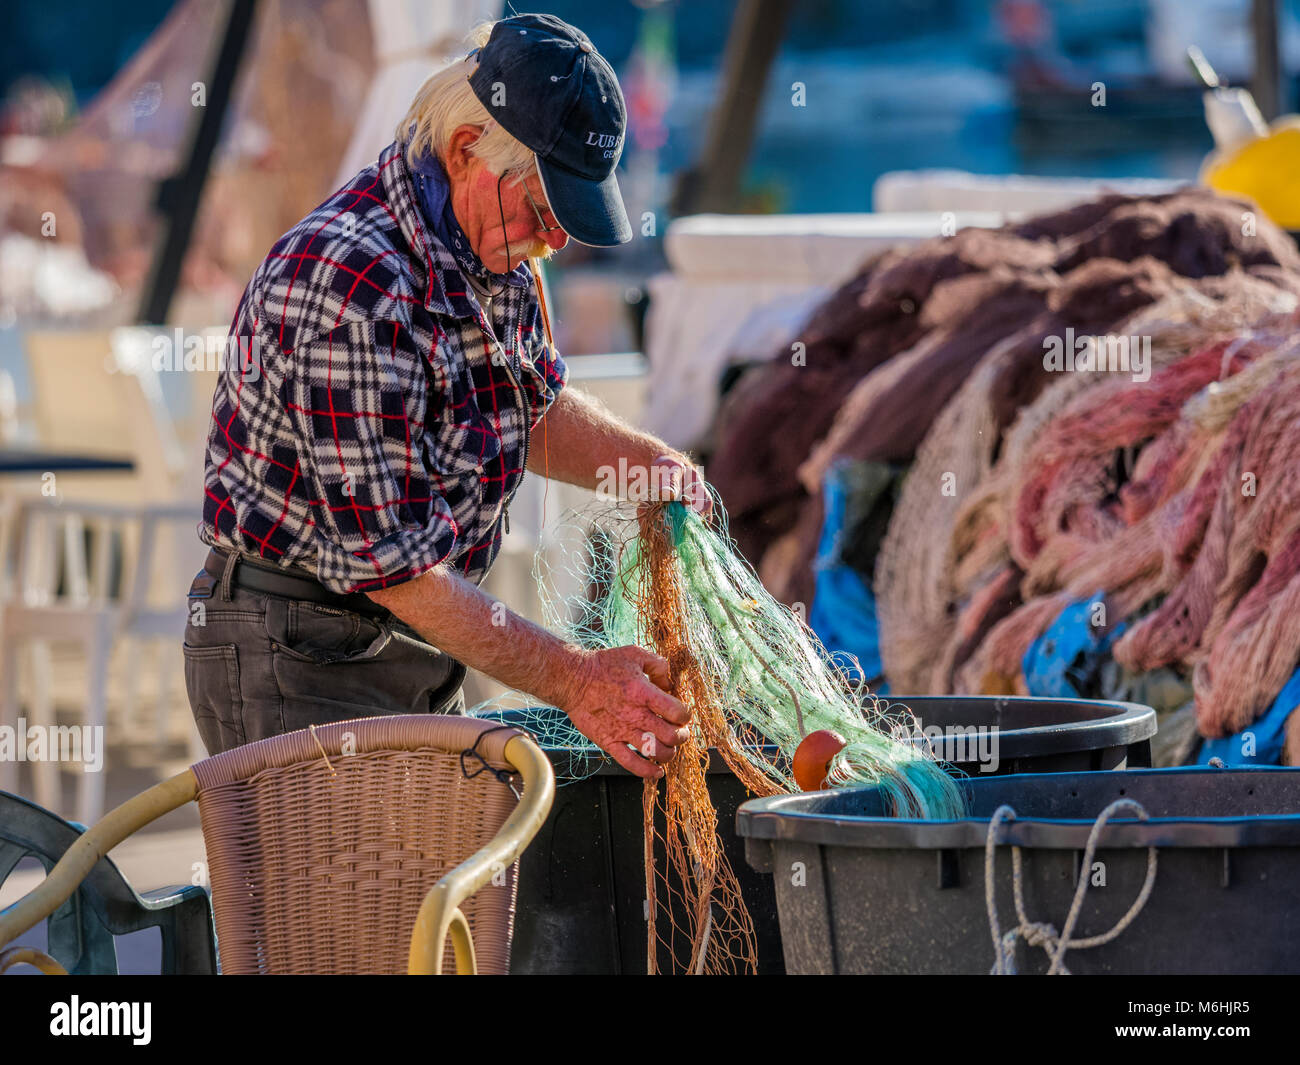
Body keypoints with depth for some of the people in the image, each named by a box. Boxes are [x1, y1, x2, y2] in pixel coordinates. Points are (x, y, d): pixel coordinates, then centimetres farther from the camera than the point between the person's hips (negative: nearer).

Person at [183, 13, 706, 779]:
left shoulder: (491, 249, 3)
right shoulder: (348, 282, -26)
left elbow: (536, 405, 24)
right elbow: (384, 558, -27)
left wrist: (647, 464, 3)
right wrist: (572, 680, -25)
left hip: (423, 655, 9)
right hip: (295, 656, -9)